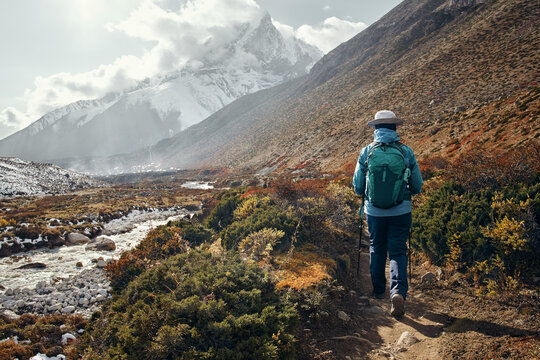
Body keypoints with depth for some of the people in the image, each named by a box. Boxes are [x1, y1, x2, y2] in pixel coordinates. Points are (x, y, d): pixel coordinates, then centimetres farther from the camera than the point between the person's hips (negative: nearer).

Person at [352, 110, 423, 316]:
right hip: (401, 212, 0)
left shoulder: (366, 152, -5)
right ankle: (398, 292, -12)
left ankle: (378, 290, 33)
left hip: (374, 212, 1)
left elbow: (358, 187, 0)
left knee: (376, 249, 19)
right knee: (398, 253, 8)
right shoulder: (406, 152, -4)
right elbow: (417, 186, 2)